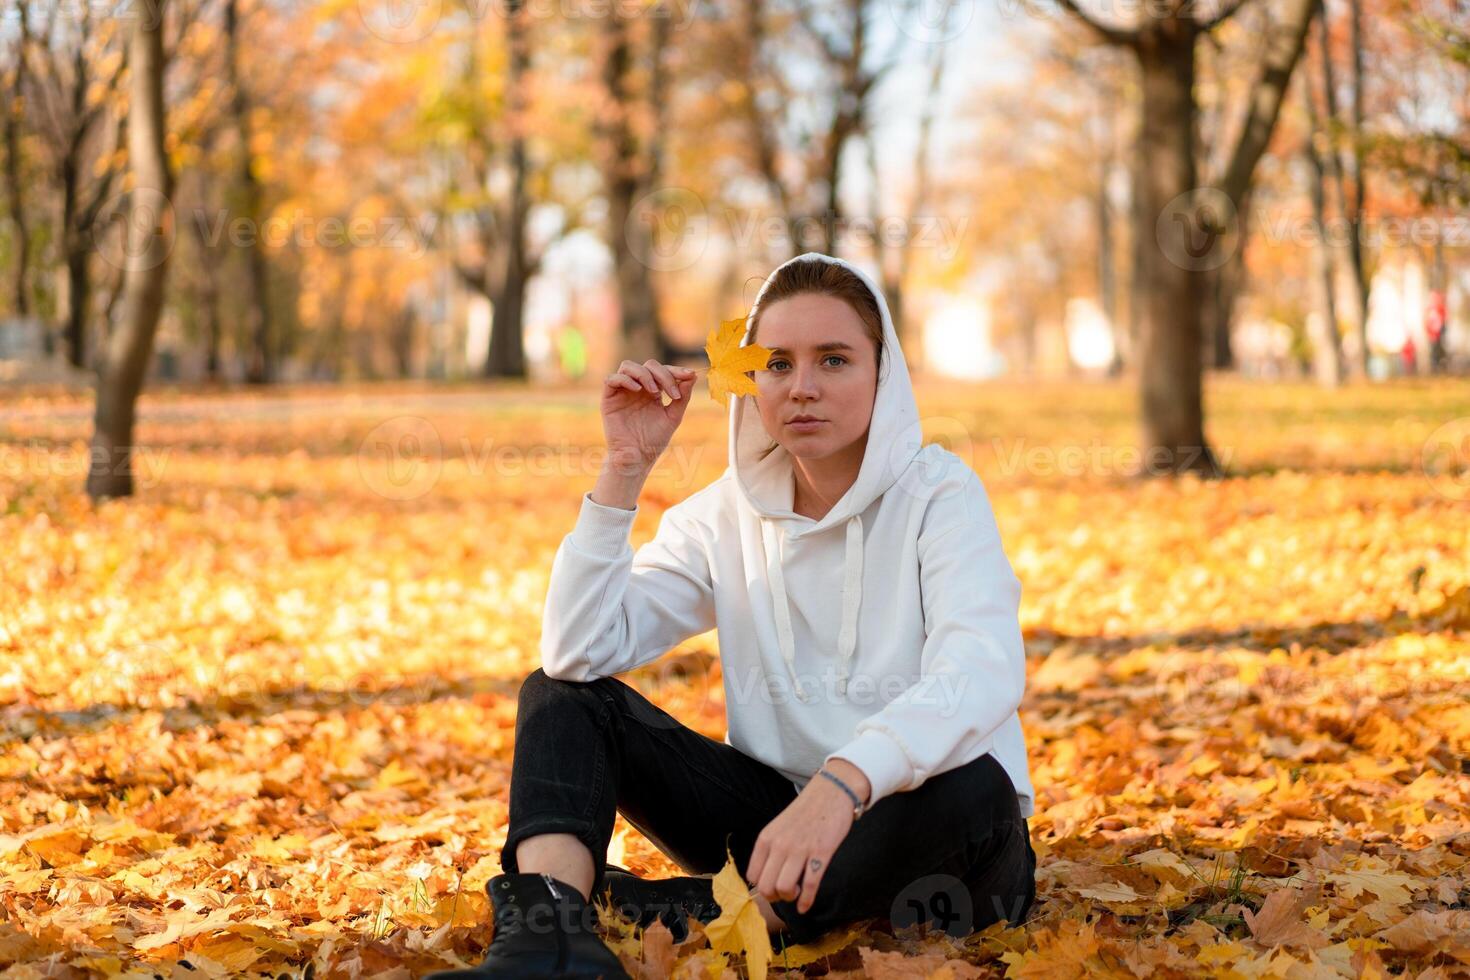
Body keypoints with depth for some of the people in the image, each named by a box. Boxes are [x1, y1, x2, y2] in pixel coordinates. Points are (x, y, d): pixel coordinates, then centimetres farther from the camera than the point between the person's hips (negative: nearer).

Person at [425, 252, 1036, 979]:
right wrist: (624, 470, -14)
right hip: (780, 811, 4)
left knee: (970, 786, -38)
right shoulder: (726, 516, 2)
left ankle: (689, 912, -25)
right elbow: (579, 652, -9)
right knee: (558, 694, -7)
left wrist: (844, 782, -47)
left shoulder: (938, 493, -11)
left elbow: (984, 673, -31)